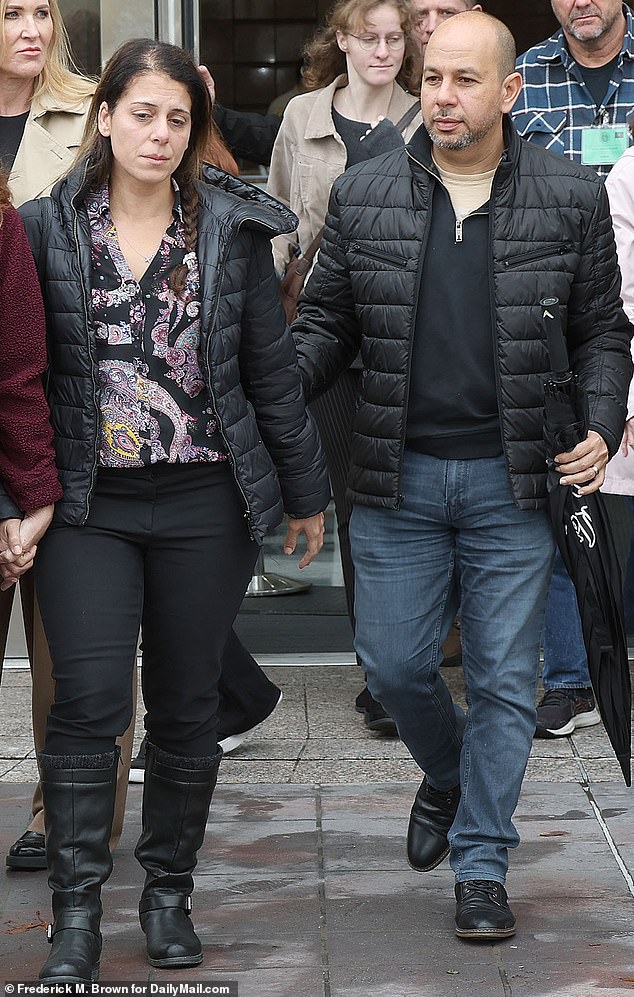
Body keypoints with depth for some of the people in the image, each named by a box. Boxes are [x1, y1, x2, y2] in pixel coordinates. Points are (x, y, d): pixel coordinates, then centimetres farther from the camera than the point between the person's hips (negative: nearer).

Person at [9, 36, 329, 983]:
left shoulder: (231, 229, 3)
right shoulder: (48, 228, 0)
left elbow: (272, 370, 8)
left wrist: (305, 491, 11)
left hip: (206, 504, 1)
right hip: (89, 504, -1)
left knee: (188, 705, 8)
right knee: (87, 701, -8)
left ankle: (169, 892, 23)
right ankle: (76, 914, -1)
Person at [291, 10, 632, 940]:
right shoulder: (364, 193, 2)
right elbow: (326, 324, 8)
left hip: (513, 481, -1)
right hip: (398, 477, 1)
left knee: (504, 680, 3)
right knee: (393, 663, 6)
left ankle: (482, 865, 15)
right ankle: (448, 775, 37)